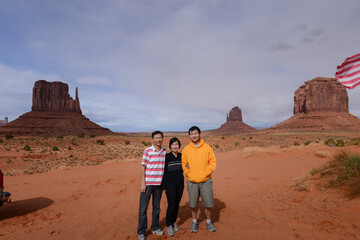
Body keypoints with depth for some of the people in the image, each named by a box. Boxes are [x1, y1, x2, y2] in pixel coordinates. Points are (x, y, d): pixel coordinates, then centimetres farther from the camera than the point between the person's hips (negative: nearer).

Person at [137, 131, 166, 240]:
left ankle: (155, 227, 32)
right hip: (148, 183, -4)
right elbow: (143, 167, -6)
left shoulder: (165, 151, 4)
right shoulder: (147, 151, -8)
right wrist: (143, 183, -8)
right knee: (143, 208, 3)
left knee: (157, 207, 16)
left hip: (159, 184, 4)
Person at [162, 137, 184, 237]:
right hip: (170, 184, -4)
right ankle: (169, 225, 14)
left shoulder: (181, 156, 6)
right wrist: (164, 186, -8)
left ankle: (174, 221, 30)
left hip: (180, 184, 4)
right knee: (171, 205, -4)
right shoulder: (167, 157, -7)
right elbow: (164, 172, -6)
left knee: (177, 204, 10)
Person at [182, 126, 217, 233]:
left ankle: (208, 222, 28)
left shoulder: (207, 147, -1)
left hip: (206, 181, 0)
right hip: (192, 182, 1)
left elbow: (212, 162, -1)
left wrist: (205, 174, -9)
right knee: (193, 204, 8)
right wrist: (189, 175, -4)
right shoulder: (186, 149, 2)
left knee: (209, 203, 5)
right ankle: (194, 222, 31)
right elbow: (184, 164, 7)